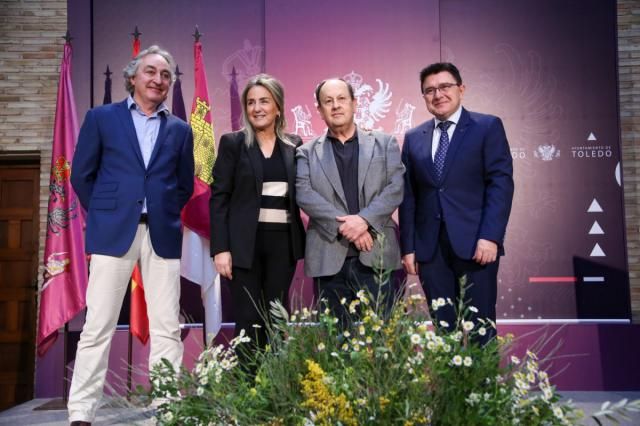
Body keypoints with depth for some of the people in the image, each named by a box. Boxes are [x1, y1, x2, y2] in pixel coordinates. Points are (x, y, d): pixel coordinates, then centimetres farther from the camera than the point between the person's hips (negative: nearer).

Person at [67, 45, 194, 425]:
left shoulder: (180, 129, 11)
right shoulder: (102, 117, 5)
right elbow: (82, 175, 6)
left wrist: (164, 215, 7)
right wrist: (105, 215, 5)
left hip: (163, 234, 2)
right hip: (114, 231, -2)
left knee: (167, 328, 3)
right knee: (98, 326, 1)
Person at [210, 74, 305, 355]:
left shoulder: (294, 145, 9)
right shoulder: (232, 142, 1)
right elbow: (219, 197, -3)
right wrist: (220, 248, -10)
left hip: (283, 241, 3)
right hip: (245, 242, -2)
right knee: (248, 319, 2)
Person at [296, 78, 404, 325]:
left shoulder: (384, 144, 12)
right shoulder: (307, 152, 11)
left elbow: (396, 187, 0)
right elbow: (304, 194, -3)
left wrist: (365, 219, -15)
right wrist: (343, 225, -15)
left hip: (377, 256, 0)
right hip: (329, 259, 0)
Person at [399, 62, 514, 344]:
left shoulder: (488, 127, 3)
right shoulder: (413, 138, 14)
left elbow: (501, 183, -6)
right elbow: (408, 196, 11)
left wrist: (490, 236, -16)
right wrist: (408, 246, 5)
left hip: (475, 243, -3)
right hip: (430, 247, 3)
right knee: (443, 326, 8)